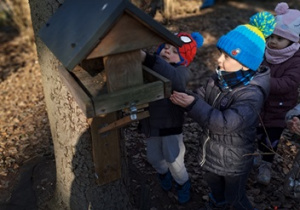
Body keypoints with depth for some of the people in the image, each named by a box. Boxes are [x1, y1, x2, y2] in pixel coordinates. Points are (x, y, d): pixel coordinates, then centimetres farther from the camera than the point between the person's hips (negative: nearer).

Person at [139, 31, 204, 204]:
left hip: (171, 125, -4)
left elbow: (172, 76, -45)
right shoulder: (150, 68, -7)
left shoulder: (182, 72, -21)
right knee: (154, 157, 21)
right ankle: (164, 173, 57)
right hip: (151, 123, 5)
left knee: (174, 161, 7)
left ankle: (183, 184, 42)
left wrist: (146, 57, -58)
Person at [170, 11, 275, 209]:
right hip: (213, 151, 8)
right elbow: (200, 95, -8)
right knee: (214, 183, 34)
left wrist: (193, 105, -36)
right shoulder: (221, 78, -9)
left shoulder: (251, 94, -33)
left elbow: (225, 123, -40)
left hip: (235, 160, -7)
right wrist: (181, 96, -28)